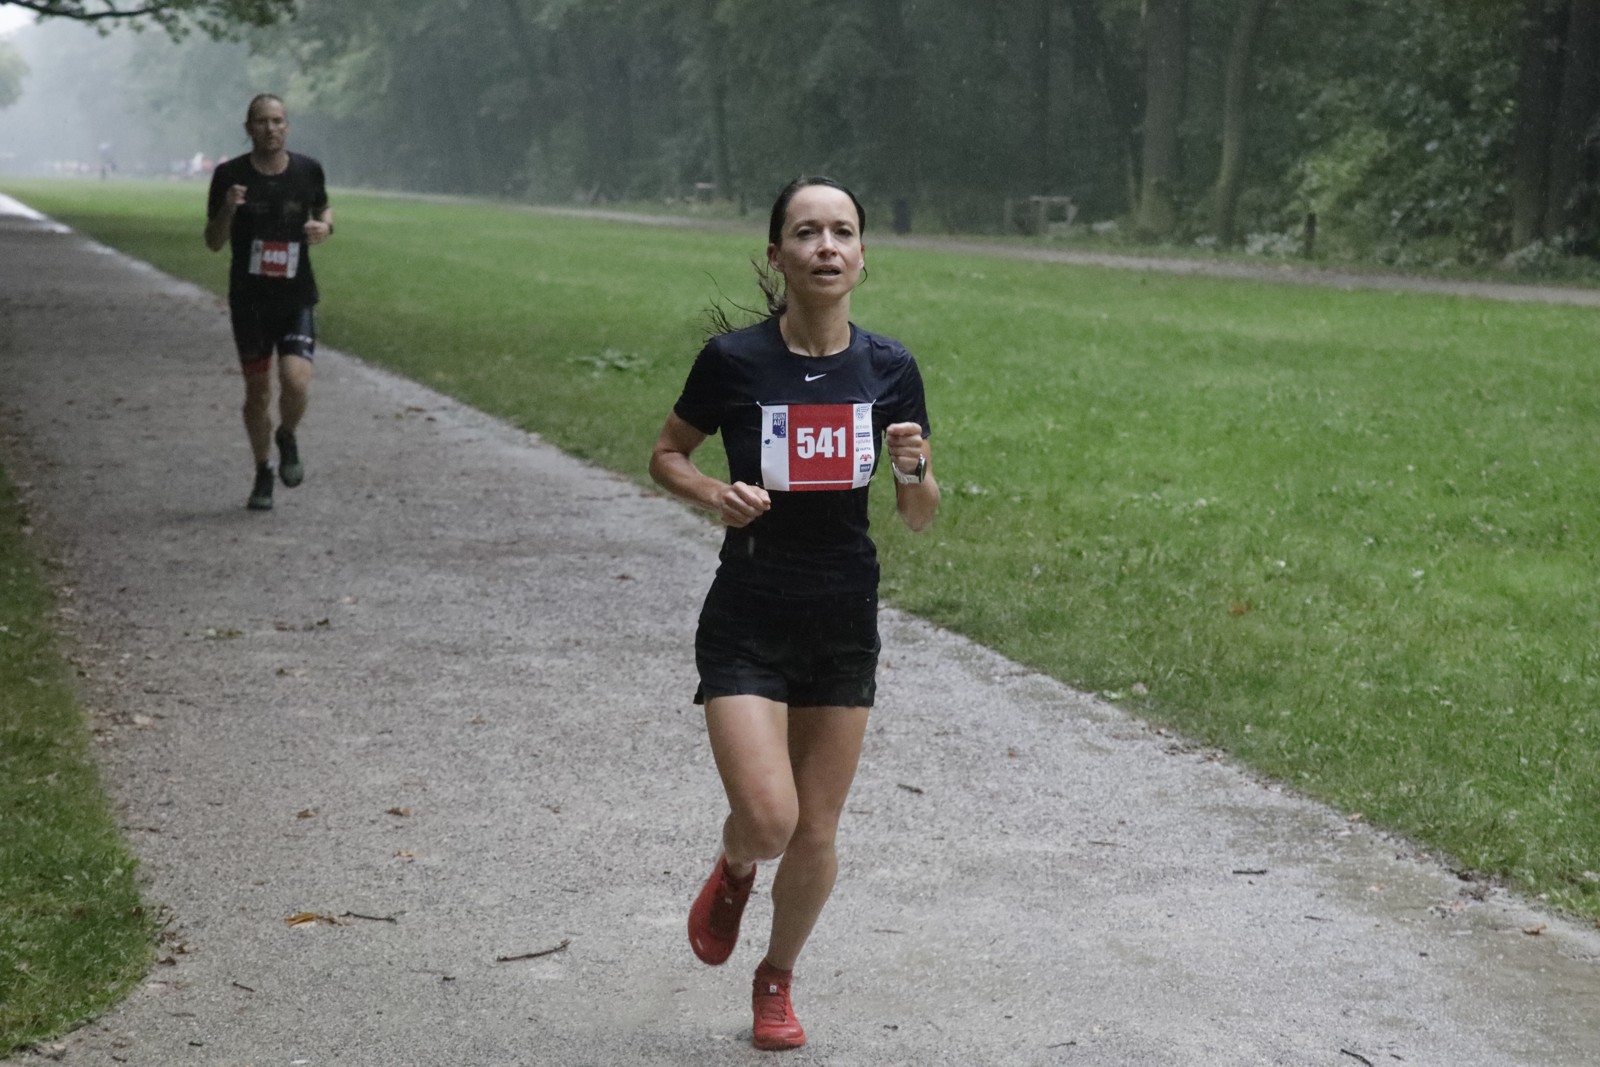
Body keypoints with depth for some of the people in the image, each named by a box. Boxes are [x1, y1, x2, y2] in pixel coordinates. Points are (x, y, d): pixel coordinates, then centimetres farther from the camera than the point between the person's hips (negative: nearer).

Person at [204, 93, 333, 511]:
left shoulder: (308, 170, -1)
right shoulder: (230, 175, -6)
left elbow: (323, 208, 19)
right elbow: (213, 242, -1)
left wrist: (325, 226, -5)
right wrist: (227, 210, -21)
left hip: (297, 298, 0)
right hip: (249, 299, 0)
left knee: (295, 383, -17)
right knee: (257, 390, 7)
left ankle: (287, 438, 17)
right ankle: (263, 472, 29)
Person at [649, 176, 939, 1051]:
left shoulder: (889, 368, -3)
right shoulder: (734, 360, -10)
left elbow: (920, 518, 4)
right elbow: (666, 455, 6)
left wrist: (914, 468, -17)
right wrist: (713, 492, -15)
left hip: (845, 623, 3)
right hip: (746, 622, -3)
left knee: (816, 835, 9)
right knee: (767, 818, -16)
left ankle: (776, 980, 36)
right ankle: (733, 870, 22)